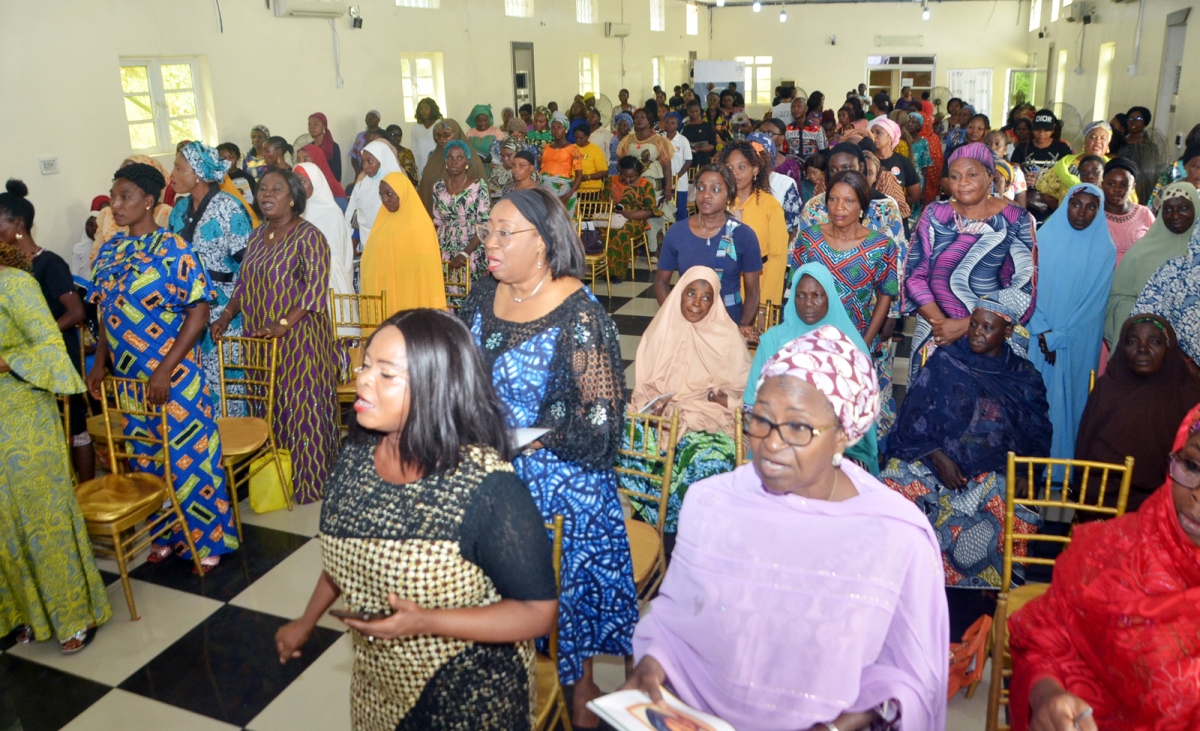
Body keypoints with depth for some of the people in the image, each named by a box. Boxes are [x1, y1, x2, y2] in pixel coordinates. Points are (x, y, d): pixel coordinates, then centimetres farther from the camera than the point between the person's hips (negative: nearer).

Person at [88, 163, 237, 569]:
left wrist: (164, 370, -19)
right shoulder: (109, 251, 7)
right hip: (129, 380, 6)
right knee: (148, 461, 16)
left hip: (174, 378, -6)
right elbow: (107, 314, 15)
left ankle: (209, 540, 19)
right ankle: (169, 535, 32)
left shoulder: (174, 249, -13)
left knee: (189, 458, 3)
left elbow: (199, 311, -16)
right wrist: (100, 363, 5)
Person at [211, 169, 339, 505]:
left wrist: (283, 324, -26)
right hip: (260, 340, 7)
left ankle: (309, 482, 11)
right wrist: (226, 317, 5)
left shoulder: (308, 236, -10)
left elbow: (316, 289, -18)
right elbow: (244, 284, 18)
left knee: (303, 409, 0)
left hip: (299, 339, -7)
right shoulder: (257, 235, 13)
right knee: (270, 409, 12)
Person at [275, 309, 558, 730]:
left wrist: (425, 621, -31)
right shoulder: (356, 455, -10)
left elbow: (539, 612, -23)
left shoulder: (489, 489, -30)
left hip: (467, 697, -5)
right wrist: (307, 621, 20)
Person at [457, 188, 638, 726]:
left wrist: (533, 440, -23)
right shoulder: (484, 295, 1)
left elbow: (603, 411, -20)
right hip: (493, 470, 6)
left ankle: (580, 683, 37)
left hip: (559, 479, -6)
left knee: (566, 576, 11)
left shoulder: (578, 314, -20)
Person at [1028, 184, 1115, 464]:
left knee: (1067, 398, 3)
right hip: (1038, 337, 1)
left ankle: (1061, 465, 14)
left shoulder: (1104, 249, -1)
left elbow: (1095, 301, -4)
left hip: (1078, 344, -1)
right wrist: (1043, 332, -11)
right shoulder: (1044, 238, 0)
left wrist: (1060, 337, -10)